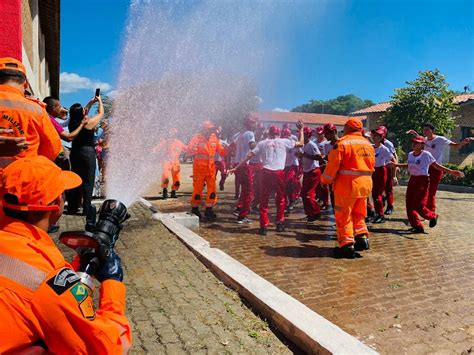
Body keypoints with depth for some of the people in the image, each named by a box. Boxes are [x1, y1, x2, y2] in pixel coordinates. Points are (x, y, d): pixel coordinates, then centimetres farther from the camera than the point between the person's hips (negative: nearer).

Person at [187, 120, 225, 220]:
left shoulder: (214, 138, 8)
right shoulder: (197, 138, -7)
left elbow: (220, 150, 17)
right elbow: (189, 150, -15)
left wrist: (225, 150, -4)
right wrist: (194, 148, -34)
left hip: (211, 168, 5)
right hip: (199, 167, -5)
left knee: (212, 189, 4)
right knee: (197, 188, 3)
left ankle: (209, 209, 14)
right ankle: (195, 209, 18)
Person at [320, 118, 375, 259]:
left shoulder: (342, 143, -11)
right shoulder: (368, 144, 11)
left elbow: (333, 164, -12)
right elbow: (372, 165, 14)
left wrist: (325, 180, 1)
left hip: (347, 184, -6)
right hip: (365, 183, 7)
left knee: (343, 215, 2)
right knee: (359, 214, 21)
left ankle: (347, 245, 2)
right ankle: (362, 237, 14)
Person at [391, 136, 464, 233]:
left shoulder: (426, 155, -9)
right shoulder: (410, 154, 9)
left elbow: (436, 166, -6)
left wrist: (451, 172, -13)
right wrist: (395, 165, 23)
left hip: (423, 180, -6)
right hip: (412, 180, 6)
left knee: (419, 205, -10)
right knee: (410, 205, 2)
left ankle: (433, 216, 22)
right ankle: (417, 226, 13)